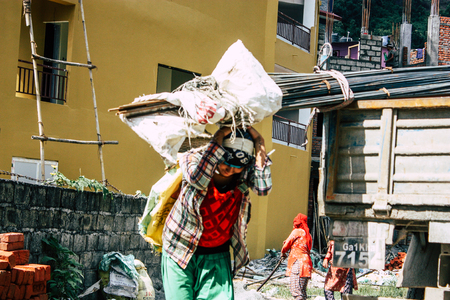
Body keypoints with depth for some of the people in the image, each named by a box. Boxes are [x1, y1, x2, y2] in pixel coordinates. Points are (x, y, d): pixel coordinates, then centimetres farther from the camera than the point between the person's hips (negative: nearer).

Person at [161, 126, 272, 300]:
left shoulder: (245, 172, -6)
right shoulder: (194, 158, -12)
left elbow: (263, 189, -26)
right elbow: (197, 178, -34)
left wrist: (259, 145, -24)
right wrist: (217, 140, -31)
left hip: (217, 255, 2)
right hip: (181, 249, -2)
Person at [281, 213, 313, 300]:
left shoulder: (297, 231, -1)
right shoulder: (308, 234, 21)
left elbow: (287, 245, 3)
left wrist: (283, 252, 22)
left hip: (298, 262, -9)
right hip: (306, 263, 9)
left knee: (295, 289, -14)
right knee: (302, 291, 10)